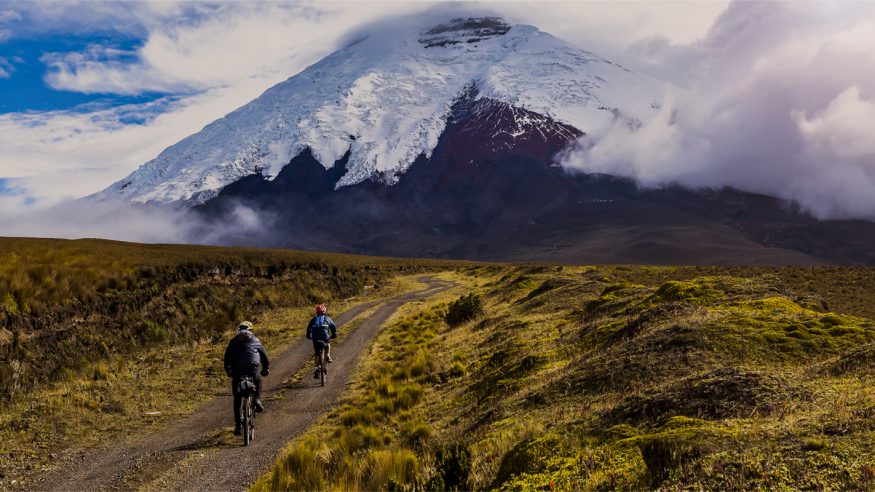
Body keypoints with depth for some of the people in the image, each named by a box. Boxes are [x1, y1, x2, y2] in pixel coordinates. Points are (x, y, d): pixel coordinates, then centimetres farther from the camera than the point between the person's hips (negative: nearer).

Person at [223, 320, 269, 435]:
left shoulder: (233, 342, 15)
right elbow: (264, 356, 15)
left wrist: (227, 370, 22)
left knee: (237, 401, 12)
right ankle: (257, 399, 11)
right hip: (253, 371, 0)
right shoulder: (255, 341, 15)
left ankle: (237, 426, 10)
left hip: (237, 373, 0)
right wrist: (266, 368, 25)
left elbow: (227, 357, 13)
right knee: (258, 381, 36)